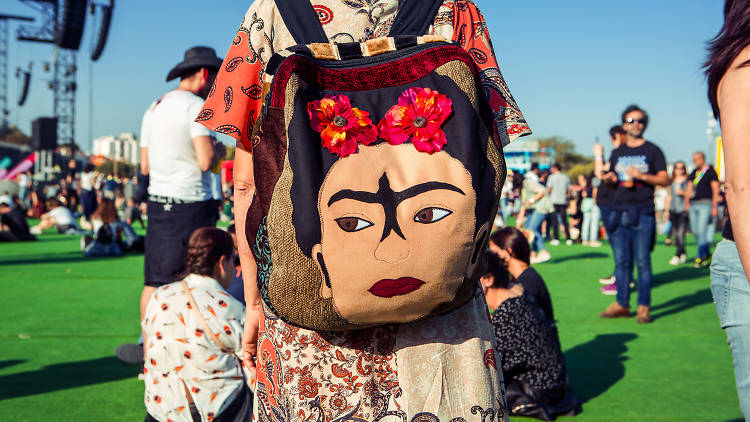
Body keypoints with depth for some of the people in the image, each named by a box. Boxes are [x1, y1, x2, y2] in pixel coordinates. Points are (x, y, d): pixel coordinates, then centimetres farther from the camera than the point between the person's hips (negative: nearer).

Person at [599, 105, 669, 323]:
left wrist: (642, 176, -14)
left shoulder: (652, 150, 4)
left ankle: (643, 307, 1)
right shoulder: (617, 152, 16)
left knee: (642, 261, -5)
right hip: (619, 211, 4)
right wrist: (609, 178, 0)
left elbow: (665, 180, -1)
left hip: (643, 213, -4)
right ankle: (622, 305, 13)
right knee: (621, 261, 6)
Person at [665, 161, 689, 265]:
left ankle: (677, 256, -15)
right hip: (673, 210, 5)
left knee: (681, 234, -12)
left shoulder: (687, 180, 1)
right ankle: (683, 254, 17)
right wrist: (667, 210, 18)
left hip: (683, 210, -5)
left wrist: (683, 193, -14)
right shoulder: (672, 181, 16)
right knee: (675, 234, 5)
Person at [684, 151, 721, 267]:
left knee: (702, 230, -13)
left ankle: (700, 257, -11)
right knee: (695, 231, 7)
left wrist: (714, 207, -11)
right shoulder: (694, 173, 17)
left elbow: (716, 190, -6)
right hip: (693, 204, 7)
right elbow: (689, 188, 18)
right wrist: (687, 202, 6)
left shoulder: (711, 171, -2)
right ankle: (707, 253, 23)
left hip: (706, 204, -7)